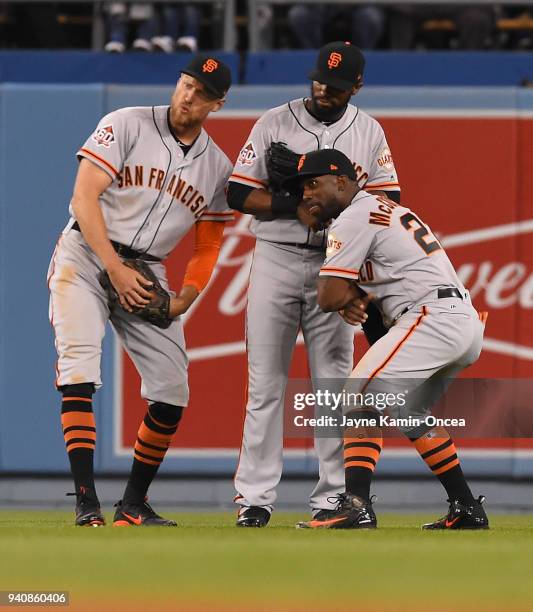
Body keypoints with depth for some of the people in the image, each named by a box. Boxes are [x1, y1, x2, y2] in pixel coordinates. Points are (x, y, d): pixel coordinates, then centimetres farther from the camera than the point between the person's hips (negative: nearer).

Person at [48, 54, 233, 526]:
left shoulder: (218, 167, 7)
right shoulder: (126, 125, -6)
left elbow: (208, 247, 13)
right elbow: (84, 196, -12)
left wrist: (183, 301, -4)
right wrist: (115, 269, -19)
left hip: (148, 274, 5)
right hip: (87, 256, -5)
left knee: (172, 390, -2)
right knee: (79, 368, -20)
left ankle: (134, 504, 12)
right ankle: (86, 500, -25)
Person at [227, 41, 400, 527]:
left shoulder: (368, 132, 8)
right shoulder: (274, 123, 2)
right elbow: (239, 194, -2)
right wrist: (293, 202, -16)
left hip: (334, 265, 1)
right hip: (276, 260, -1)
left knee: (333, 382, -1)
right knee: (265, 382, -2)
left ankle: (332, 498, 2)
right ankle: (255, 497, 1)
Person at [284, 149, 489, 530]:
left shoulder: (355, 216, -5)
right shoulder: (388, 210, 26)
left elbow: (329, 298, -9)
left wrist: (352, 295, 12)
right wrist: (360, 295, 5)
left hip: (434, 317, -10)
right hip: (467, 324, 10)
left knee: (363, 397, -12)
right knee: (412, 412, 24)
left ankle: (356, 505, -26)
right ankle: (467, 510, 24)